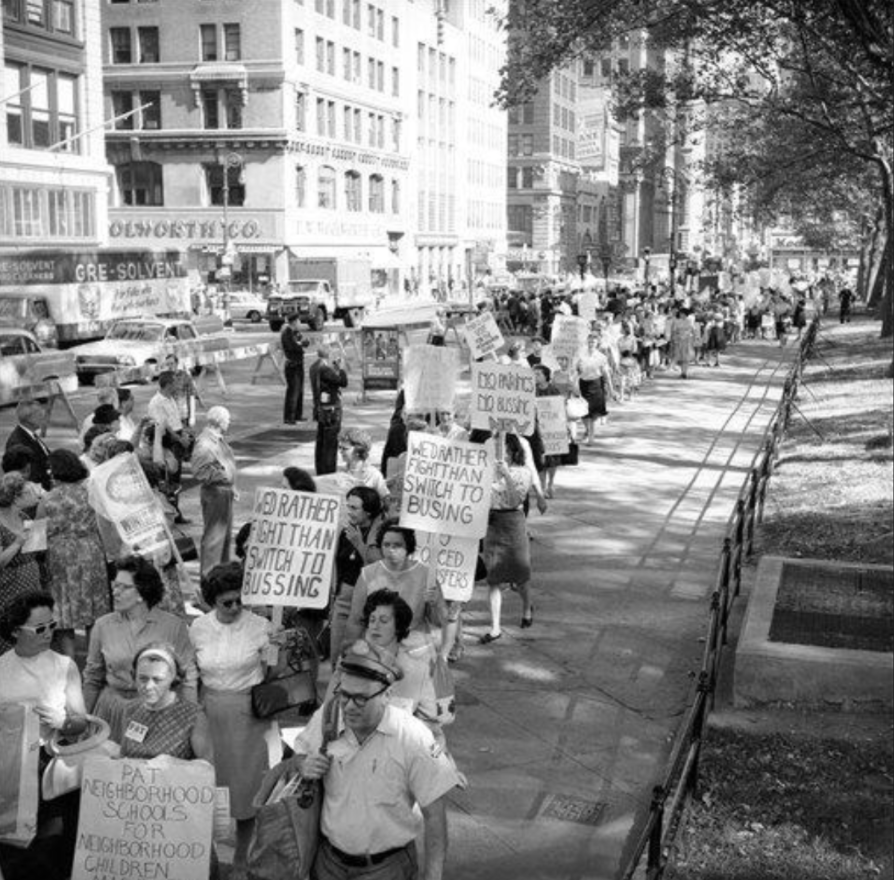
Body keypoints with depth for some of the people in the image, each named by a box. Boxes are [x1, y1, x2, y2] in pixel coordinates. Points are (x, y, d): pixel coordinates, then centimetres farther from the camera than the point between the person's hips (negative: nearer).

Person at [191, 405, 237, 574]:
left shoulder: (219, 439, 11)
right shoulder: (204, 444, -20)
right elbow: (200, 473, -22)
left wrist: (232, 487, 16)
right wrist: (222, 475, -20)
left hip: (225, 492, 10)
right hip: (215, 493, -10)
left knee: (226, 533, 19)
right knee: (213, 535, -4)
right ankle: (208, 574, 3)